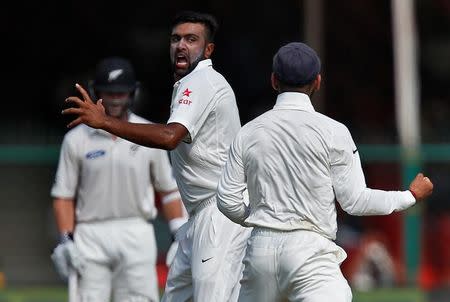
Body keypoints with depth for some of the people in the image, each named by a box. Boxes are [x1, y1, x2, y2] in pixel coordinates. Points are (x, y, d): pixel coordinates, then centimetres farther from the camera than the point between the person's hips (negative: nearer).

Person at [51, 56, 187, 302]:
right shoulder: (76, 139, 4)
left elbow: (168, 190, 10)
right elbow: (63, 196, 5)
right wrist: (66, 241, -6)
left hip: (136, 235, 0)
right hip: (91, 235, 0)